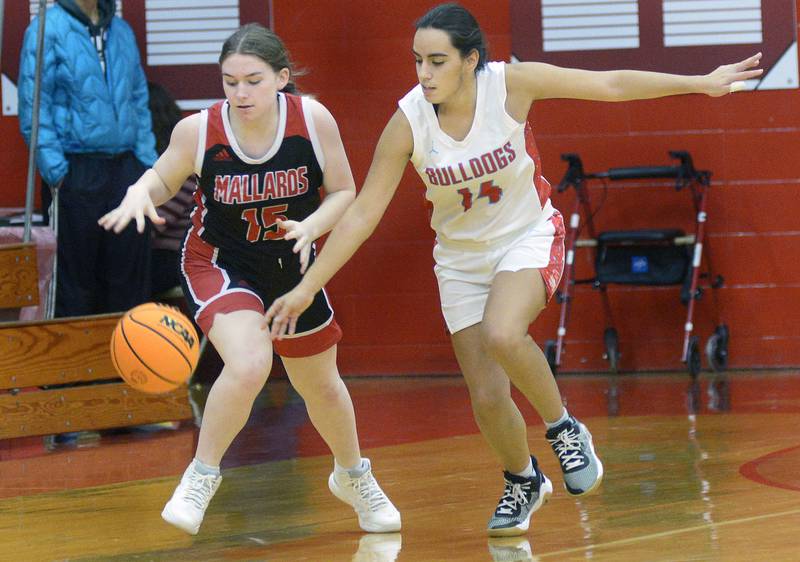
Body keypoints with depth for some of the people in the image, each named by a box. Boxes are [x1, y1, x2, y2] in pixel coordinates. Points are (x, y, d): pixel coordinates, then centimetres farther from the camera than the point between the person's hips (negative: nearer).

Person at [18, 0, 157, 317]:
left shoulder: (122, 30, 14)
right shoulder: (48, 29, -6)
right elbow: (33, 108, -9)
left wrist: (147, 160, 9)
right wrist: (55, 170, -15)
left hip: (125, 169, 6)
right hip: (76, 170, -6)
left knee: (130, 278, 8)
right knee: (75, 279, 0)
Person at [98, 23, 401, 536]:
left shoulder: (313, 119, -19)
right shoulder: (198, 130, -21)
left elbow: (343, 192, -7)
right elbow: (164, 178, -2)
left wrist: (312, 226, -27)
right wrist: (139, 192, -25)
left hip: (291, 263, 3)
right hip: (220, 262, -3)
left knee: (320, 383, 19)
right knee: (249, 364, -30)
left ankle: (353, 476, 48)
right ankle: (202, 476, -9)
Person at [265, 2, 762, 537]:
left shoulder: (511, 84, -21)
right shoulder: (409, 122, -19)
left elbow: (611, 85, -12)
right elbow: (363, 213, -12)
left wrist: (703, 83, -10)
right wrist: (306, 288, -15)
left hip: (529, 237, -2)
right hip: (461, 258, 2)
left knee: (502, 335, -33)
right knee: (487, 397, 0)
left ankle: (564, 427, -7)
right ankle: (523, 482, 32)